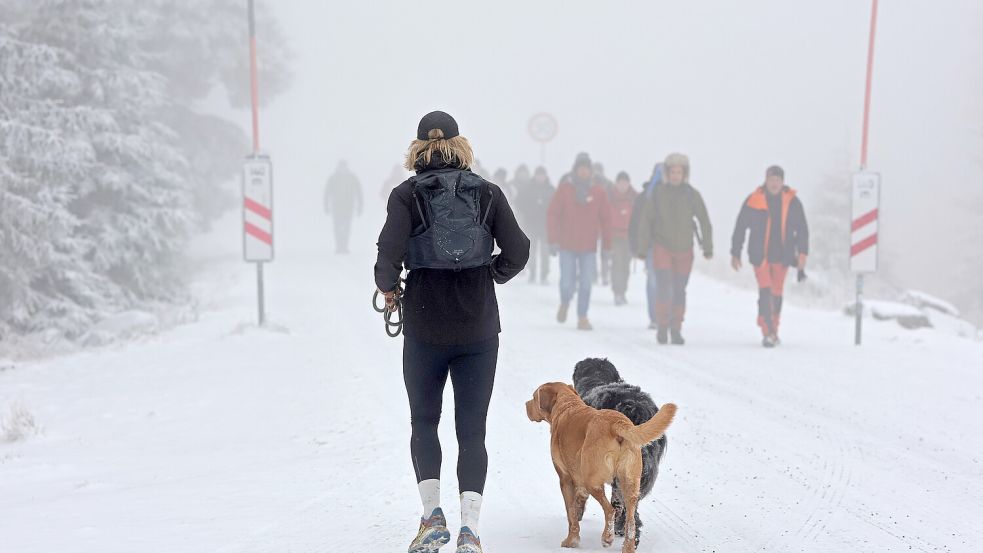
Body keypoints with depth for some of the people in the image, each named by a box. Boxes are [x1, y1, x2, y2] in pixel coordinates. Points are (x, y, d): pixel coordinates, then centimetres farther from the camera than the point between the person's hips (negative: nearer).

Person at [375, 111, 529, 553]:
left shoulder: (407, 194, -4)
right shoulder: (488, 193, 2)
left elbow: (389, 254, -16)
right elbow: (517, 252, -3)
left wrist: (388, 288, 3)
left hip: (424, 329, -1)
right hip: (479, 330, 1)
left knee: (424, 422, 18)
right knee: (472, 430, 8)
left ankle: (432, 513, 6)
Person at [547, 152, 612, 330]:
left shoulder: (598, 190, 0)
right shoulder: (565, 187, -5)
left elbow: (605, 219, 5)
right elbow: (552, 213, -3)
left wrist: (606, 245, 5)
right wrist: (554, 240, -7)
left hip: (589, 246, 1)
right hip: (567, 245, -1)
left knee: (586, 284, 1)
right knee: (567, 284, -2)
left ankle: (582, 318, 14)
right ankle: (564, 303, 30)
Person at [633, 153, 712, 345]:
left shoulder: (692, 195, -2)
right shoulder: (658, 192, -4)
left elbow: (704, 222, 3)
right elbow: (646, 220, -1)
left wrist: (708, 248, -1)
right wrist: (642, 248, -2)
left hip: (684, 250, 1)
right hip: (662, 247, -1)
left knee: (679, 291, 7)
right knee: (664, 287, -12)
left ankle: (676, 329, 19)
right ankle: (662, 325, 4)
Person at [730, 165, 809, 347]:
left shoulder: (792, 202, 1)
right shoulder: (753, 201, -4)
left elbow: (802, 230, 5)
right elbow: (740, 228, 3)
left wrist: (802, 253, -5)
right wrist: (735, 254, 3)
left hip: (782, 255, 2)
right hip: (760, 255, -2)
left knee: (777, 294, 11)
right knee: (765, 292, -12)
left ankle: (774, 331, 24)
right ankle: (767, 333, -12)